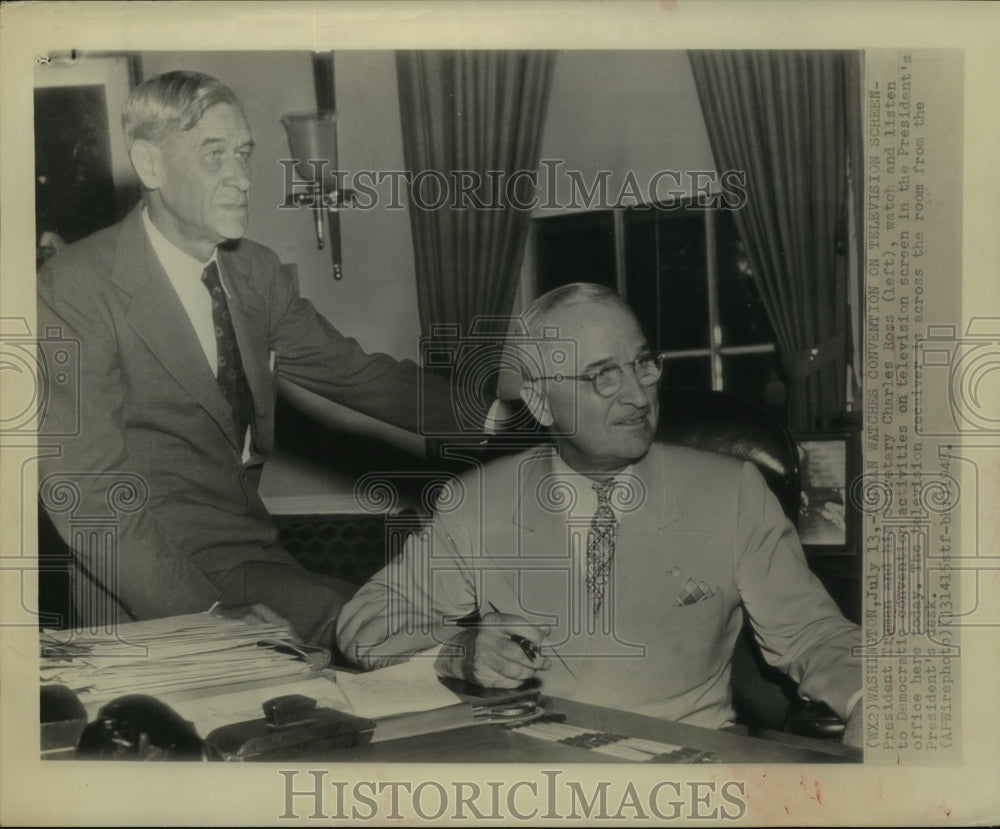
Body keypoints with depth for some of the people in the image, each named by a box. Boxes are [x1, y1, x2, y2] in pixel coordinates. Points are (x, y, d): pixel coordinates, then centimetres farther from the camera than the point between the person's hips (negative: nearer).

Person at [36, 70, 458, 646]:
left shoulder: (256, 271, 9)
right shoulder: (75, 289, -13)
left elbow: (360, 375, 10)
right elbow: (84, 490, -19)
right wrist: (206, 611, -28)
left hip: (257, 560, 7)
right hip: (150, 602, -7)